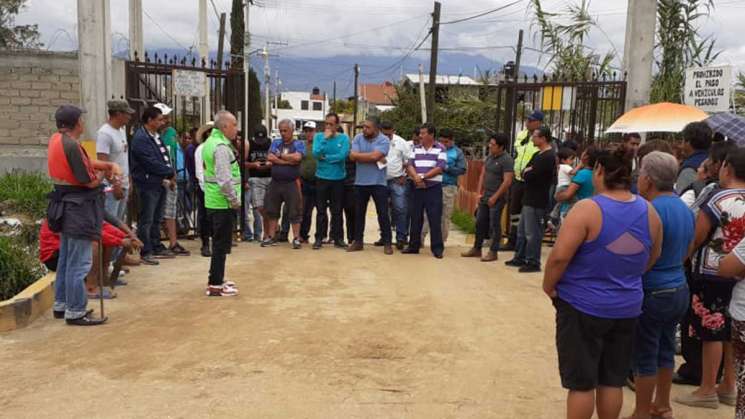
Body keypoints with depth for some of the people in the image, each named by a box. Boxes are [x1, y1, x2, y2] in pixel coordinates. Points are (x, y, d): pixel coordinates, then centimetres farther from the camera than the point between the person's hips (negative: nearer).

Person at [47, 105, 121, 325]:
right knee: (79, 262, -2)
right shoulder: (71, 145, -22)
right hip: (79, 208, -10)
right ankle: (75, 312, 4)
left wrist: (111, 165, -5)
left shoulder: (56, 139, 6)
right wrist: (104, 174, 1)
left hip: (65, 205, 10)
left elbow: (85, 162, 8)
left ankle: (61, 305, 29)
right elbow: (89, 181, -19)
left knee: (66, 258, 19)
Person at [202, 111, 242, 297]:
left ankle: (216, 279, 28)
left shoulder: (210, 142, 13)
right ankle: (215, 285, 3)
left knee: (219, 242, 18)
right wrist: (235, 200, -14)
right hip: (223, 203, -10)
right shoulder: (221, 147, -18)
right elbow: (224, 180, -25)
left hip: (213, 201, 10)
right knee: (222, 243, -3)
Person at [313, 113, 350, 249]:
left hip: (338, 179, 0)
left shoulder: (344, 138, -2)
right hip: (322, 178, 0)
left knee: (337, 211, 6)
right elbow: (316, 153, -13)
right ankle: (319, 238, 11)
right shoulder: (319, 136, 1)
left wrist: (325, 158, -11)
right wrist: (325, 138, -17)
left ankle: (338, 239, 14)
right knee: (321, 210, 5)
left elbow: (343, 155, -16)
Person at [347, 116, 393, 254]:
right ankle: (358, 241, 22)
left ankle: (387, 243, 8)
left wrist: (360, 155, -8)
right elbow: (352, 156, -11)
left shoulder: (384, 140, -8)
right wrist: (374, 159, -13)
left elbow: (374, 156, -21)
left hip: (378, 183, -4)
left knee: (383, 213, 0)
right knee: (359, 213, 11)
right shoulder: (358, 138, 3)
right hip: (360, 182, 4)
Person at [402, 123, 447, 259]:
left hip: (433, 188, -4)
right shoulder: (416, 148, 12)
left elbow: (440, 168, -11)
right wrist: (416, 177, -16)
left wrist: (423, 177, -13)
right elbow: (409, 165, 4)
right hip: (416, 188, 5)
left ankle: (437, 248, 1)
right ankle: (414, 245, 18)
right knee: (415, 218, 9)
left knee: (435, 219, -4)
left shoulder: (440, 149, -2)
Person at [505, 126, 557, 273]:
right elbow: (524, 173, 13)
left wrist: (527, 172, -2)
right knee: (521, 231, 17)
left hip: (537, 202, -10)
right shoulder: (537, 155, 17)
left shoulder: (548, 157, -16)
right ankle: (520, 258, 28)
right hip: (529, 199, 10)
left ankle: (533, 262, 4)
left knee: (532, 233, -4)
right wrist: (527, 172, -7)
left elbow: (529, 176, -22)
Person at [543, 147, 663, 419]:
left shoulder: (587, 209, -18)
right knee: (612, 380, 16)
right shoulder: (649, 212, 1)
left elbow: (560, 256, -21)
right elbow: (652, 258, 15)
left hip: (582, 306, -5)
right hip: (626, 308, 5)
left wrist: (548, 286, -5)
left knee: (581, 381, 6)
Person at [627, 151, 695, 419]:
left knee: (645, 357, 3)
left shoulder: (652, 211, -20)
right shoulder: (685, 209, 7)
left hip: (653, 293, -9)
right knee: (665, 350, 19)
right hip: (679, 290, 9)